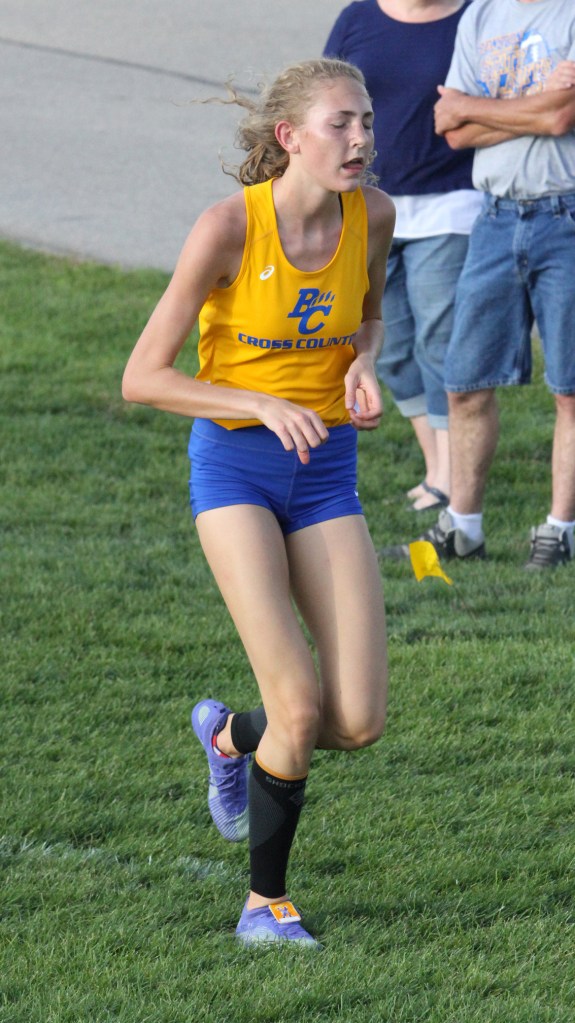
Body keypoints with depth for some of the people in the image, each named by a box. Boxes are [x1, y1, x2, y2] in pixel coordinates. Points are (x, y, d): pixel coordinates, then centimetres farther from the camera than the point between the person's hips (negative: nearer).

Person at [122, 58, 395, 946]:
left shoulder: (372, 216, -4)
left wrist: (364, 367, -4)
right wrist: (264, 406, -26)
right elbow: (142, 377, -15)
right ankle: (266, 904, 5)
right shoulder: (229, 229, -18)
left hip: (327, 471, 5)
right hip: (234, 465, -5)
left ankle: (230, 736, 30)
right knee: (300, 706, -16)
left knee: (360, 723, -4)